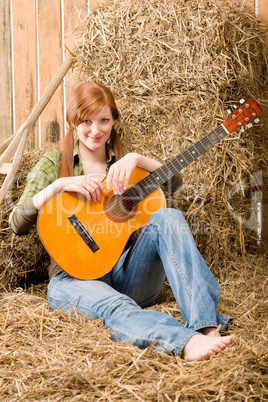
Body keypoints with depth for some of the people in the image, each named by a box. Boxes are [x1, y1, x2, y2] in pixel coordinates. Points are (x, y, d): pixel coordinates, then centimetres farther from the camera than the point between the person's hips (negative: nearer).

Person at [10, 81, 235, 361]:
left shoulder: (124, 164, 18)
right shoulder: (53, 165, 10)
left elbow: (174, 180, -2)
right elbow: (17, 223, -3)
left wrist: (137, 159, -17)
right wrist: (60, 185, -15)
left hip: (127, 274, 3)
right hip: (75, 275, -2)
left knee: (167, 217, -26)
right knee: (115, 307, -37)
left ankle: (206, 325, -40)